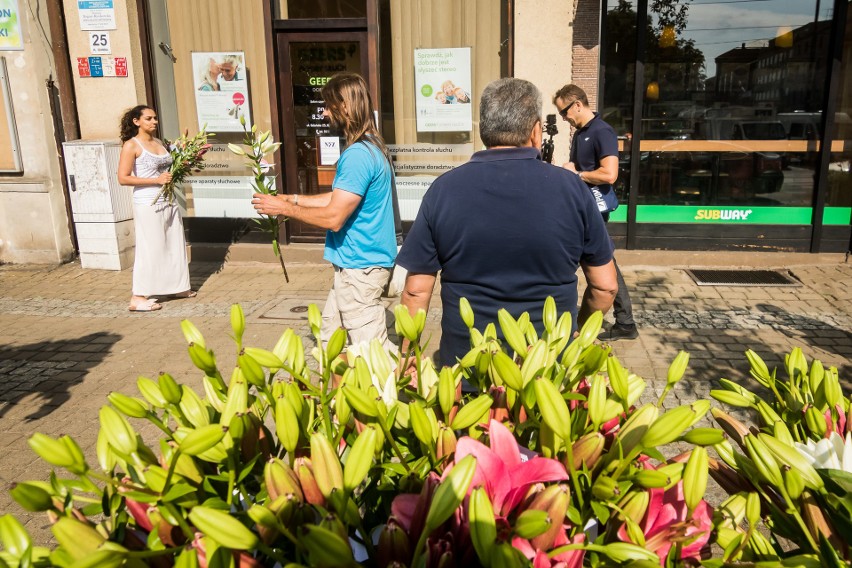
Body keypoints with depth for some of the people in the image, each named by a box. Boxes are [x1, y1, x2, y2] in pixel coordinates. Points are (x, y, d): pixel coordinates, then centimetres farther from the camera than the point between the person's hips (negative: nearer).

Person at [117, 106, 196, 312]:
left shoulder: (159, 142, 13)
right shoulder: (131, 145, -8)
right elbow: (123, 178, -14)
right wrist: (156, 180, -18)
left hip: (169, 202, 7)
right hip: (148, 205, -7)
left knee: (175, 245, 13)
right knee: (149, 249, -4)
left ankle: (178, 287, 27)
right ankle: (138, 297, 3)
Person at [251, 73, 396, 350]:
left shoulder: (358, 155, -22)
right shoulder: (368, 146, 11)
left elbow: (333, 218, -23)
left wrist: (285, 208, -10)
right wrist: (293, 199, 13)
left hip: (359, 268, -11)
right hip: (354, 264, 11)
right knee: (330, 339, 20)